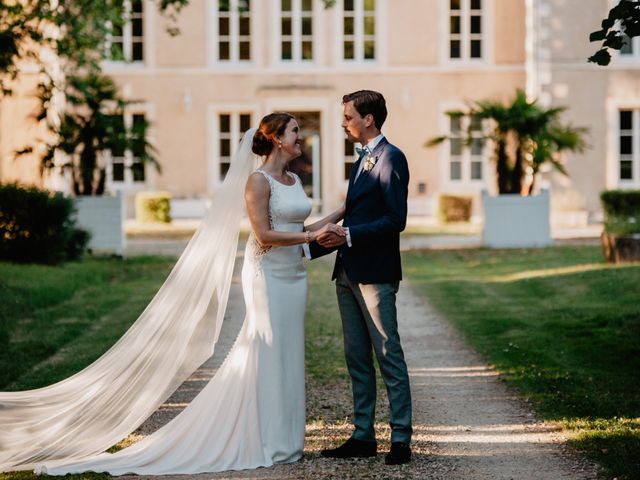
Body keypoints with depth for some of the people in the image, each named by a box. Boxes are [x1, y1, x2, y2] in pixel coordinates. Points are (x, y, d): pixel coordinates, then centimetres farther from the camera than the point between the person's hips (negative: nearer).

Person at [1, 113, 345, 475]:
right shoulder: (259, 180, -11)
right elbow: (264, 234, -18)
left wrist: (340, 213, 12)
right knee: (266, 355, -4)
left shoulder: (295, 180, 14)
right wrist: (311, 235, -19)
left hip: (294, 274, 8)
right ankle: (266, 442, 3)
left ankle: (283, 438, 15)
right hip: (268, 274, -8)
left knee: (288, 355, 9)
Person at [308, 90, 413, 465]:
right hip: (349, 274, 9)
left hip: (375, 275, -9)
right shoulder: (363, 160, 19)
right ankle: (363, 436, 16)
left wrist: (349, 235, -22)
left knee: (389, 357, -5)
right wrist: (309, 248, 18)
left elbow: (396, 219, -18)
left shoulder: (391, 158, -10)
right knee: (357, 359, 10)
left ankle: (402, 439, -1)